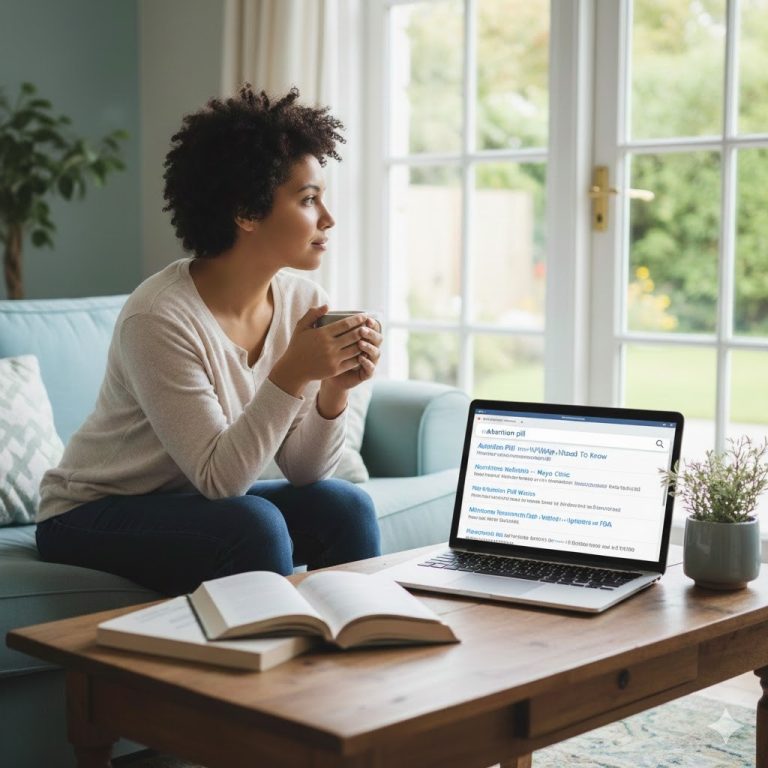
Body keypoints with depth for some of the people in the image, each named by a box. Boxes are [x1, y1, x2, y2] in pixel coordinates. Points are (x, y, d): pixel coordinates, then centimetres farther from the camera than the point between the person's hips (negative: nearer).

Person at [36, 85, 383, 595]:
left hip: (202, 503, 6)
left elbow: (304, 472, -7)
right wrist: (292, 375, -34)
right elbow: (219, 477, -25)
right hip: (91, 516, -6)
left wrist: (334, 391, -24)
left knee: (345, 506, -16)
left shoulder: (304, 303, -8)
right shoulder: (159, 318, -26)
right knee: (255, 525, -29)